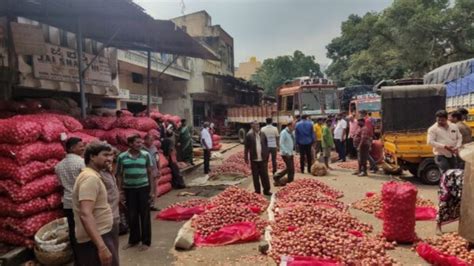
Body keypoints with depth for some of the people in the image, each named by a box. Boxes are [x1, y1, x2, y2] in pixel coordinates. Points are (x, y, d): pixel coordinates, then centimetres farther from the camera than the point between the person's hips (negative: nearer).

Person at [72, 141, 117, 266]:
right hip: (95, 240, -10)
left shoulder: (91, 175, 13)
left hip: (101, 235, 10)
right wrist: (102, 247, -36)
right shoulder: (91, 178, -20)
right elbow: (86, 215, -30)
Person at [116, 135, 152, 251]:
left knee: (144, 215, 5)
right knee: (132, 215, 11)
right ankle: (134, 239, 29)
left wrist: (152, 188, 2)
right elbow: (119, 174, 5)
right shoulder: (122, 157, -3)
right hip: (129, 189, 1)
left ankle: (146, 241, 17)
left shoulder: (146, 155, -3)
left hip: (143, 187, -1)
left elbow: (150, 172, 3)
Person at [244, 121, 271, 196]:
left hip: (263, 159, 2)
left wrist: (267, 157, 7)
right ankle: (257, 191, 19)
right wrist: (246, 158, -5)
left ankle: (266, 190, 17)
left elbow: (266, 146, 8)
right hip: (254, 159, -2)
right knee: (255, 176, 8)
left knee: (265, 175, 6)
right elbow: (246, 148, -3)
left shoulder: (263, 134, 3)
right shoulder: (249, 135, -5)